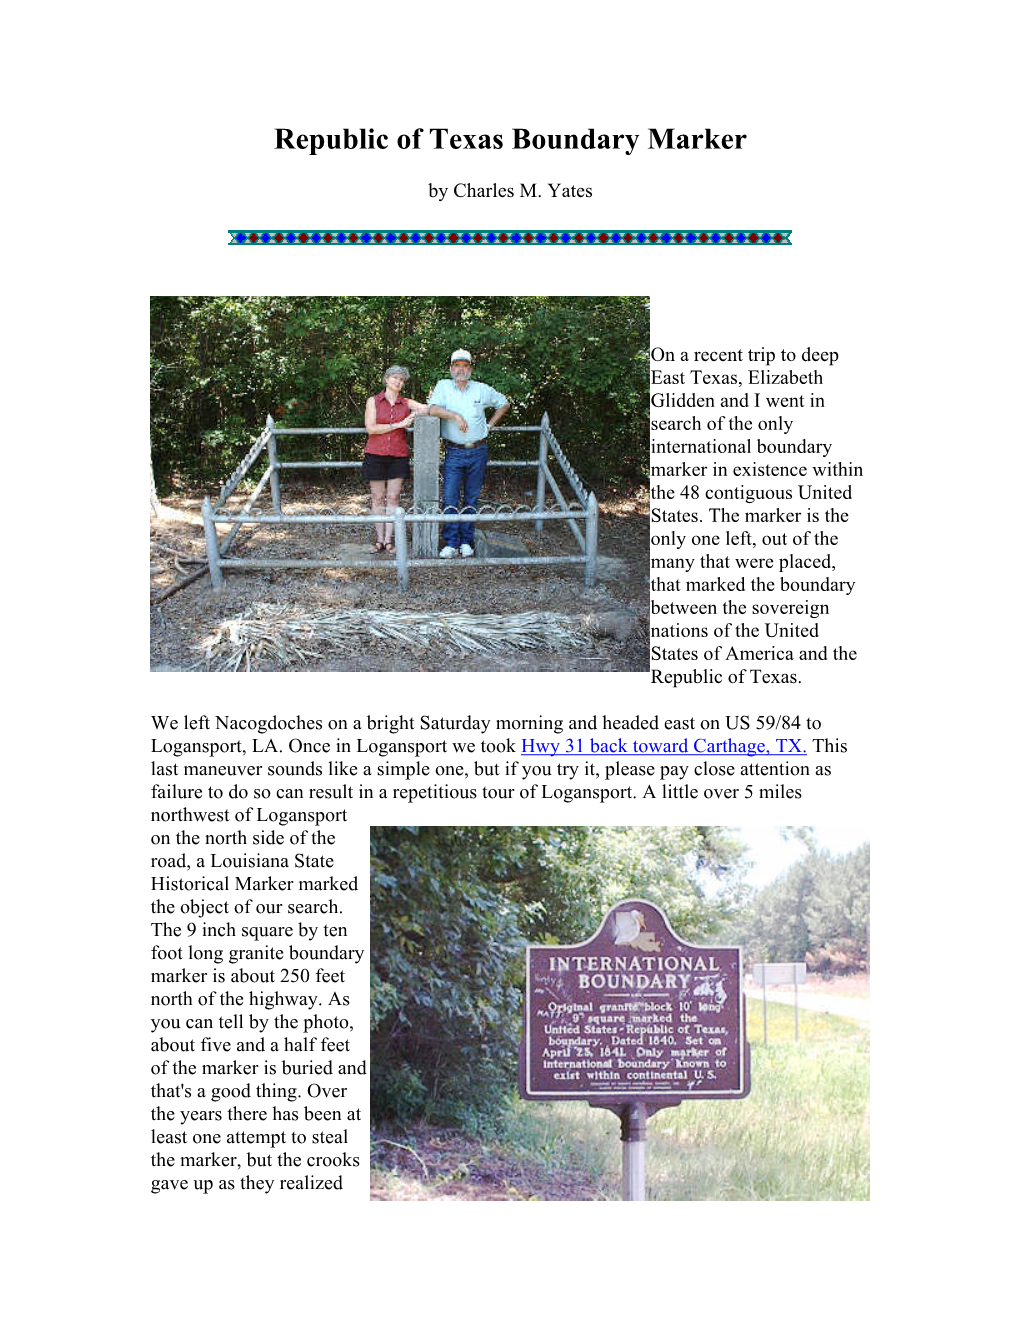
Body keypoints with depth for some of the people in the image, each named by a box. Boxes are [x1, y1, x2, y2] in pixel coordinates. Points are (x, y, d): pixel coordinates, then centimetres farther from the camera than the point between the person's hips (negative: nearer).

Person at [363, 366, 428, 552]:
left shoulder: (406, 403, 8)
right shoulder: (373, 401, 3)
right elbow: (370, 428, -9)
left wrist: (417, 413, -14)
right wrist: (399, 424, -12)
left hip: (398, 456, 1)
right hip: (376, 455, -1)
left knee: (393, 498, 0)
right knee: (378, 498, 2)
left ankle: (388, 541, 3)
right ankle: (379, 540, 7)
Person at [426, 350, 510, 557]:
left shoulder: (482, 389, 6)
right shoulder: (443, 386, 3)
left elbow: (504, 403, 20)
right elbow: (433, 409, -13)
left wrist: (490, 425, 12)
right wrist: (456, 415, -20)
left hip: (477, 452, 1)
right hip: (454, 452, -1)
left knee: (471, 499, 6)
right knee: (450, 499, -8)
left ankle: (466, 541, 14)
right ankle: (451, 543, -3)